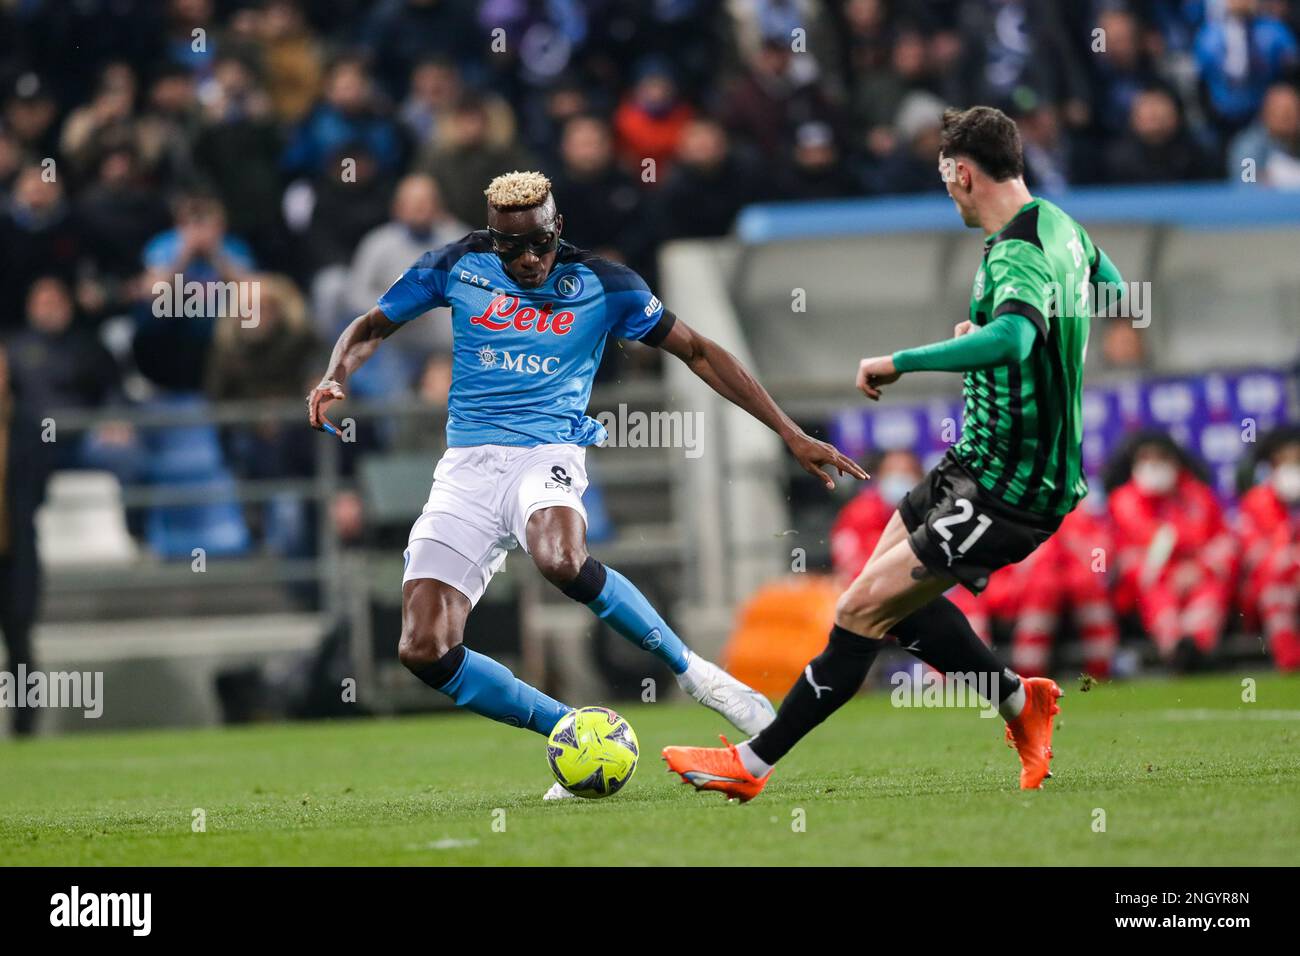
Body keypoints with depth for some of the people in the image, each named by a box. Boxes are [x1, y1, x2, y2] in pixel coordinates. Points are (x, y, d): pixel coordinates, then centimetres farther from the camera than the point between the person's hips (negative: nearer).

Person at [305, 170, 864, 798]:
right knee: (423, 651, -15)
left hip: (548, 456, -3)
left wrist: (791, 435, 2)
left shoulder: (600, 284, 1)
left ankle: (694, 673, -19)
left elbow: (697, 352, 6)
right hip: (468, 466, 3)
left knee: (562, 561, -40)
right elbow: (370, 329, 18)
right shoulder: (458, 267, 5)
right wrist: (335, 379, -5)